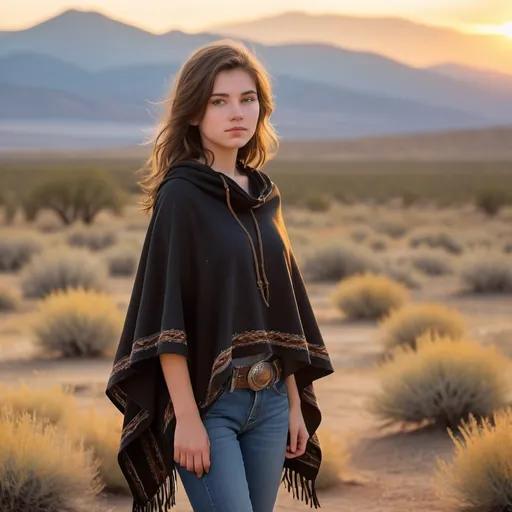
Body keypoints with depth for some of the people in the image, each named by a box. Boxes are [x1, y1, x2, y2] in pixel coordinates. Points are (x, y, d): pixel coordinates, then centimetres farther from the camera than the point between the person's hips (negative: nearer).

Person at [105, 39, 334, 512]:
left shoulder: (264, 195, 11)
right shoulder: (180, 196, -9)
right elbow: (165, 311, -14)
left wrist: (295, 403, 12)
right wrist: (186, 416, -18)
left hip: (267, 402, 7)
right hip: (206, 401, -7)